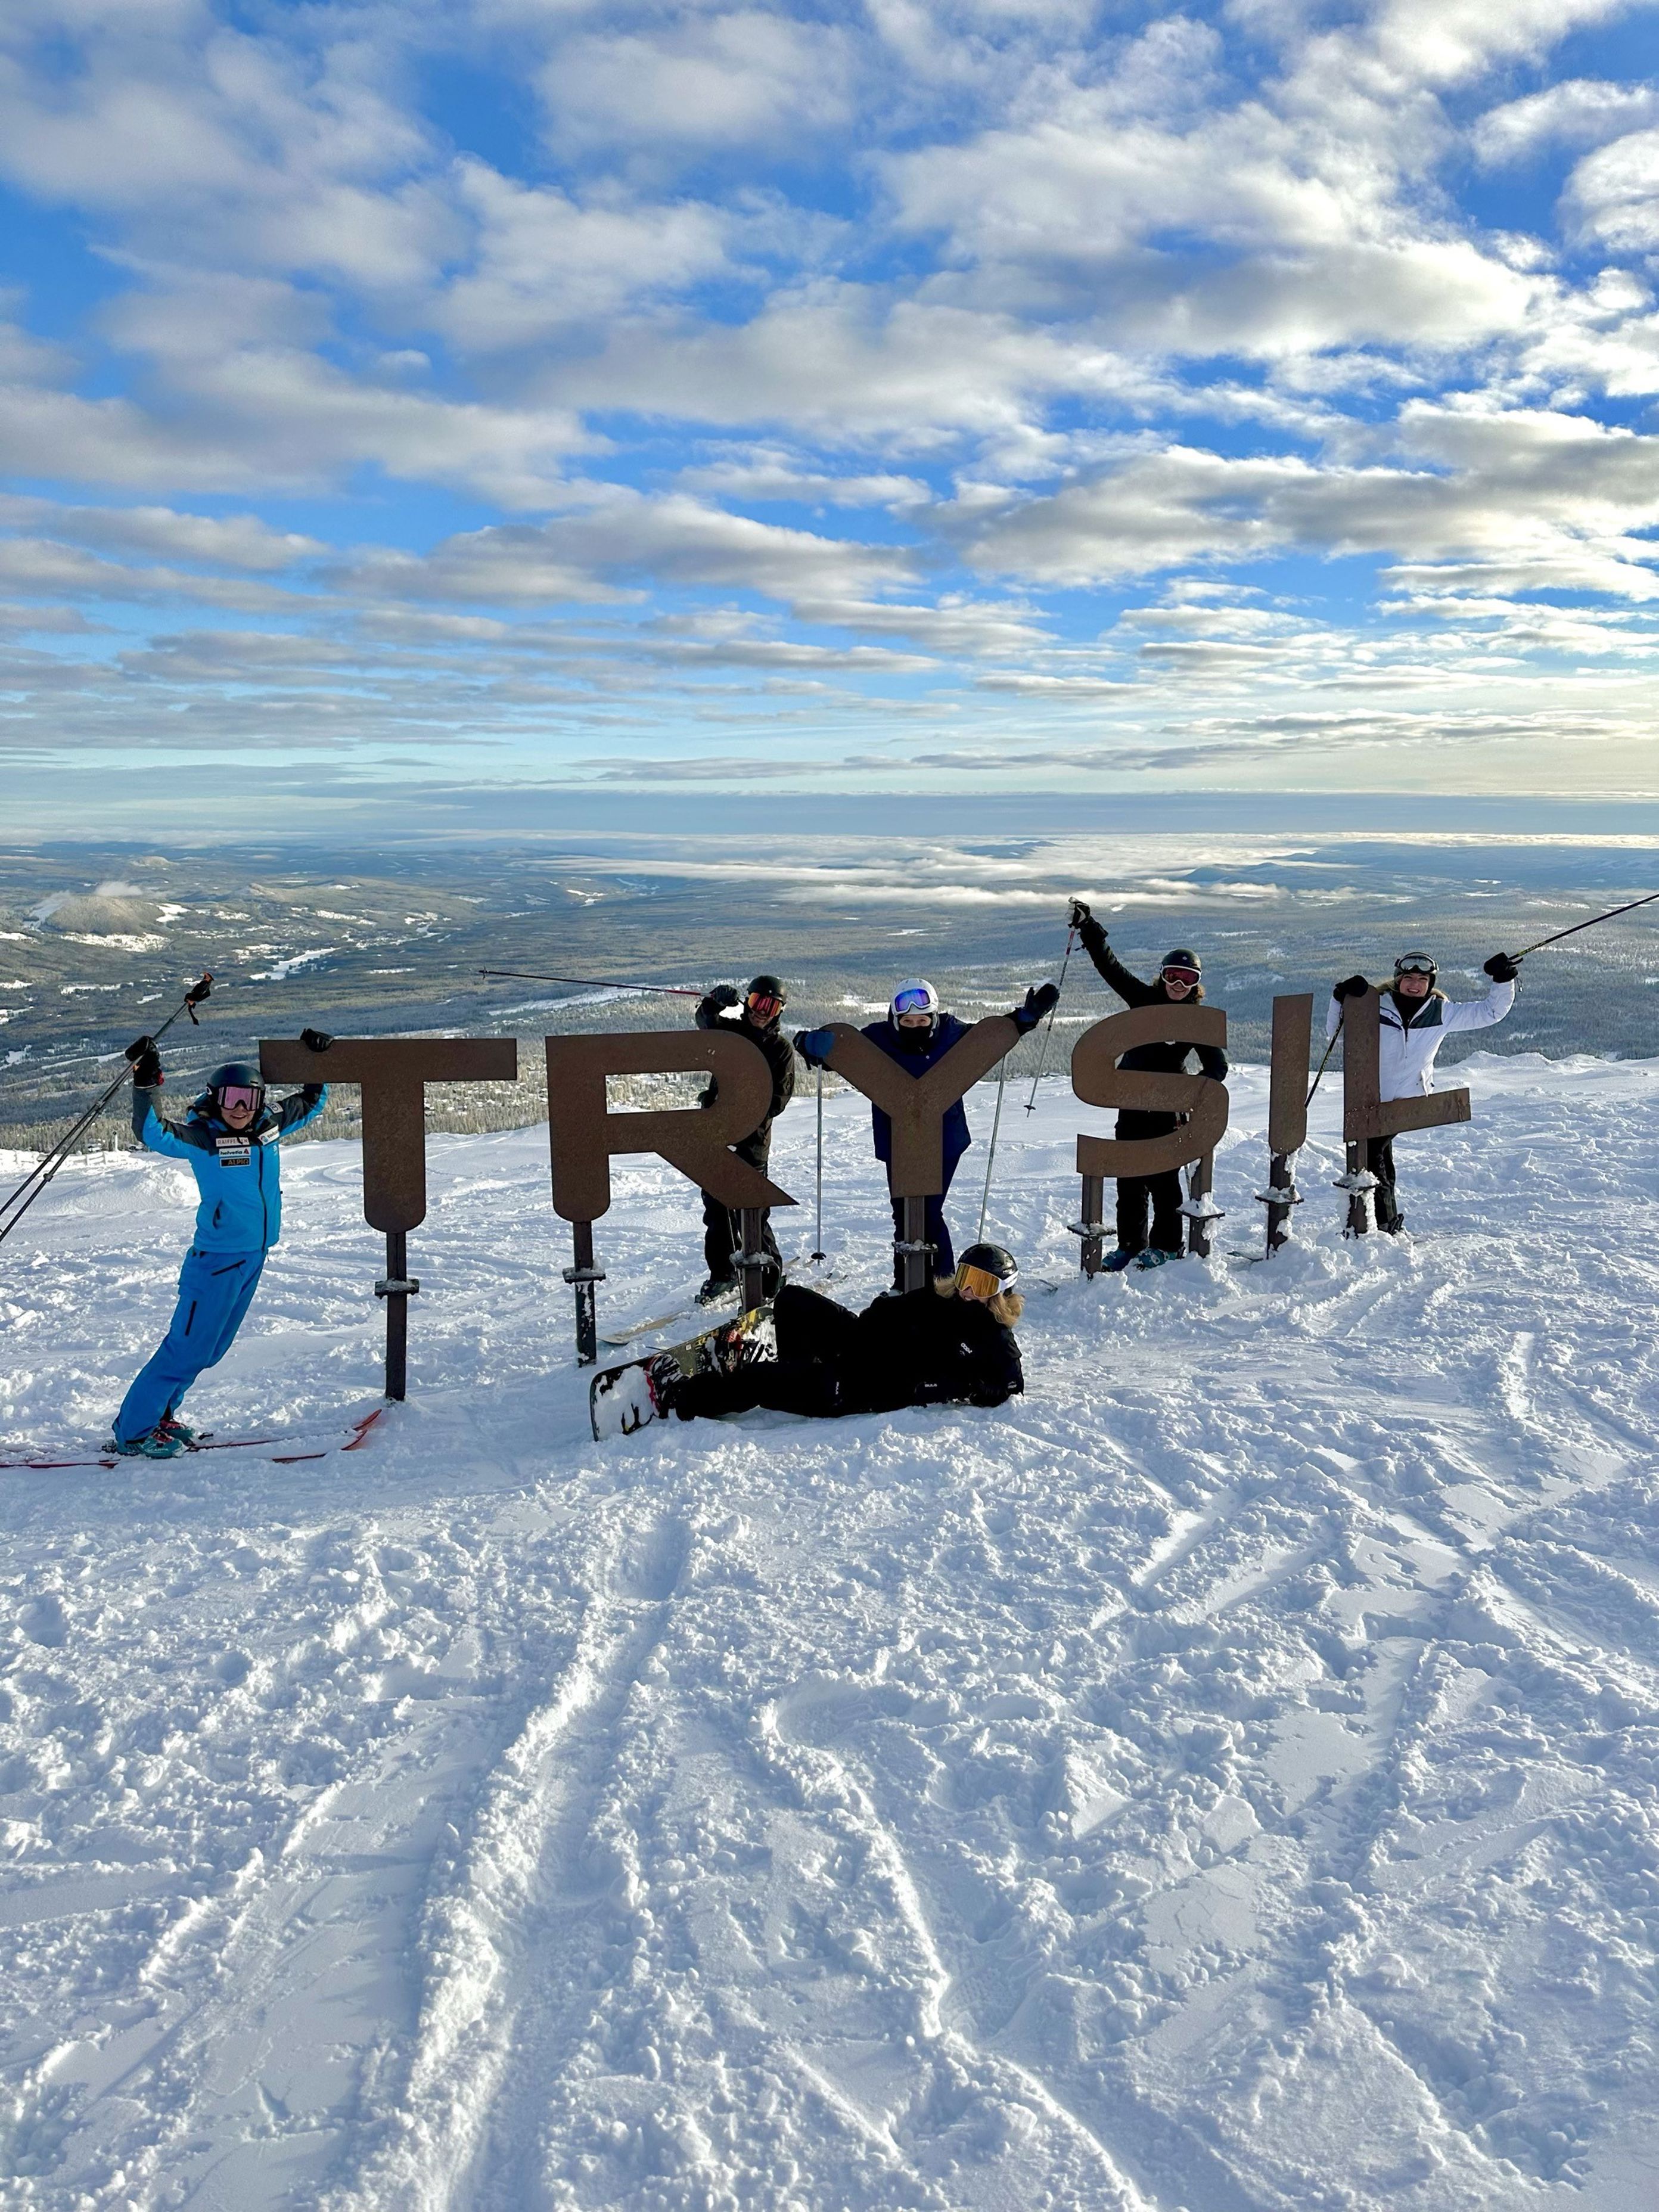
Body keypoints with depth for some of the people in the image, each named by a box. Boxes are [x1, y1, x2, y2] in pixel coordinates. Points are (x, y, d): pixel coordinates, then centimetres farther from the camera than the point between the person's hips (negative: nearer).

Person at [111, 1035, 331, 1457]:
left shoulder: (270, 1126, 4)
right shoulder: (202, 1137, -13)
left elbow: (311, 1103, 20)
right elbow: (154, 1135, -26)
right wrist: (145, 1083, -32)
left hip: (255, 1256, 7)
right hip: (216, 1259, -7)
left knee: (212, 1348, 16)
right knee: (188, 1347, -5)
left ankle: (160, 1414, 31)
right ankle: (134, 1429, 7)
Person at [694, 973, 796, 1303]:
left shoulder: (781, 1048, 1)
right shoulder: (730, 1030, 9)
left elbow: (778, 1100, -6)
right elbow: (706, 1022, -11)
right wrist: (716, 1002, -32)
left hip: (753, 1139, -3)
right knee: (716, 1207, 11)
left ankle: (768, 1277, 3)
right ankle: (722, 1273, 24)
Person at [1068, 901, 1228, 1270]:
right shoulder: (1145, 1000, 6)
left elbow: (1217, 1067, -6)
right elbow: (1110, 966, 8)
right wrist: (1088, 928, 3)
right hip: (1132, 1101, 4)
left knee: (1163, 1177, -3)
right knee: (1129, 1177, 7)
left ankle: (1166, 1245, 10)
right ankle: (1130, 1245, 16)